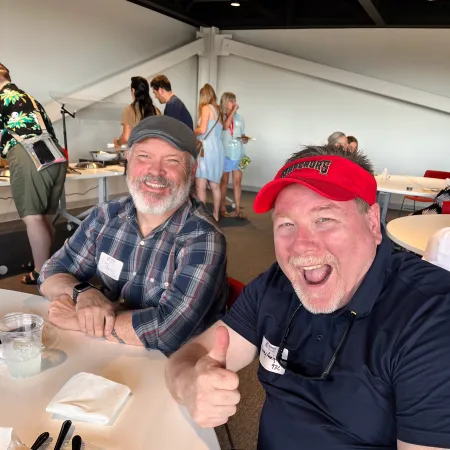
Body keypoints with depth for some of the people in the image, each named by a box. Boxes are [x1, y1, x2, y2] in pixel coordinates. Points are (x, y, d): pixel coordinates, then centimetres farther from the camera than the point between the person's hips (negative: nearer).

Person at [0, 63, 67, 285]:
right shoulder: (31, 99, 29)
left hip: (28, 159, -7)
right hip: (55, 157, 7)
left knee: (33, 218, -6)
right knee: (46, 218, 12)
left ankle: (41, 274, -6)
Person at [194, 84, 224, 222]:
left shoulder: (206, 108, -4)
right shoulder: (218, 109, 16)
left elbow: (202, 130, -13)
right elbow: (218, 130, 12)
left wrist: (192, 132, 5)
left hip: (206, 149, -8)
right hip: (217, 149, 8)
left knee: (200, 186, -5)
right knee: (215, 186, 13)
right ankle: (215, 215, 21)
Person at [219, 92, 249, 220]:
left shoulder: (239, 117, 10)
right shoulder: (220, 116, -2)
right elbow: (225, 126, -23)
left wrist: (245, 139, -5)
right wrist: (233, 111, -15)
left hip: (238, 154, 3)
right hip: (225, 153, -3)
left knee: (237, 181, 2)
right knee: (224, 181, 6)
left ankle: (238, 209, 6)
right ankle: (222, 208, 15)